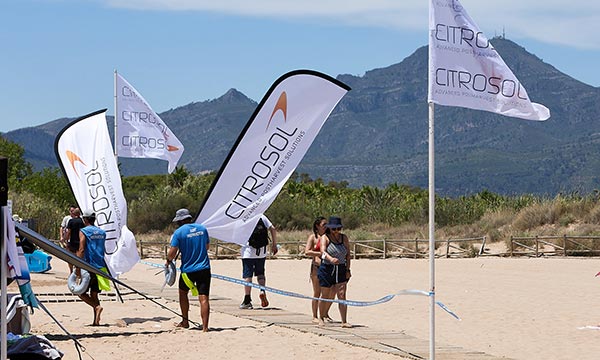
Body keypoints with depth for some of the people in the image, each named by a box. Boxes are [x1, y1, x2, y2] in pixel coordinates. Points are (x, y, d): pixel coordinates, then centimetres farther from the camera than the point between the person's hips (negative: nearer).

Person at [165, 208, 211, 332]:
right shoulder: (202, 228, 6)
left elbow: (172, 253, -12)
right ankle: (205, 326, -11)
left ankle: (185, 322, 28)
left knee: (183, 293, 22)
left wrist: (168, 261, 8)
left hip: (188, 270, -2)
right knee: (203, 298, -3)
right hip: (204, 269, 2)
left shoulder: (179, 232, -9)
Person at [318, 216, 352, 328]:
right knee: (325, 296, 8)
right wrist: (331, 259, -42)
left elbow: (348, 254, 9)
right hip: (327, 269, -2)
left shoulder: (344, 238, 7)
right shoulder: (325, 238, -5)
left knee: (342, 296, -7)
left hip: (341, 271, 2)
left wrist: (348, 269, 1)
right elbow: (323, 251, -22)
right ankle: (321, 318, 27)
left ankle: (344, 322, -10)